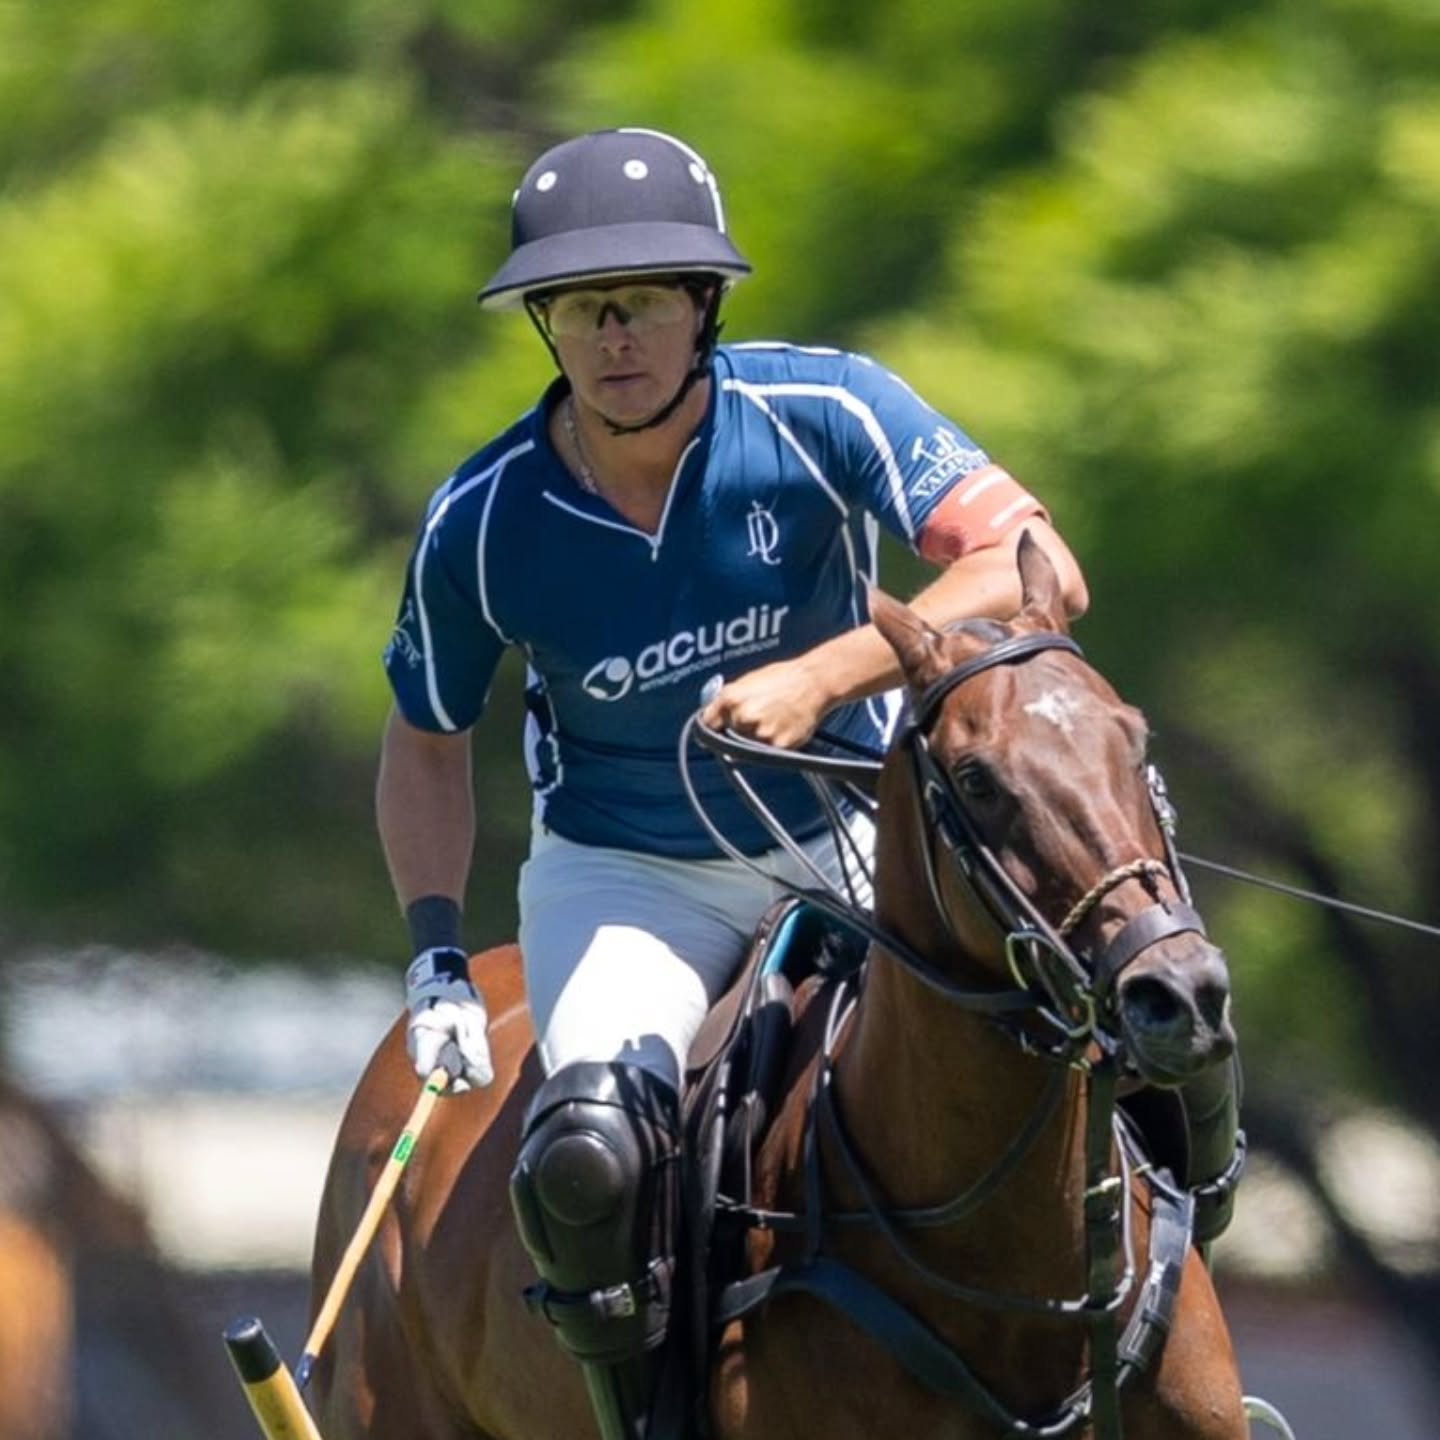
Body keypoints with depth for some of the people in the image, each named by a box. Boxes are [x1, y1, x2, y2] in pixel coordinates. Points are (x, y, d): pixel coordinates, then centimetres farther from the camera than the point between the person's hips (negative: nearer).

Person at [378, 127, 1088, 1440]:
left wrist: (819, 680, -38)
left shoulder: (822, 416, -18)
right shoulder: (483, 523, -14)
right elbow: (426, 742, 5)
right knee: (589, 1157, -31)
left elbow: (1036, 566, -28)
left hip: (849, 842, 1)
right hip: (621, 875, -1)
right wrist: (435, 956, -8)